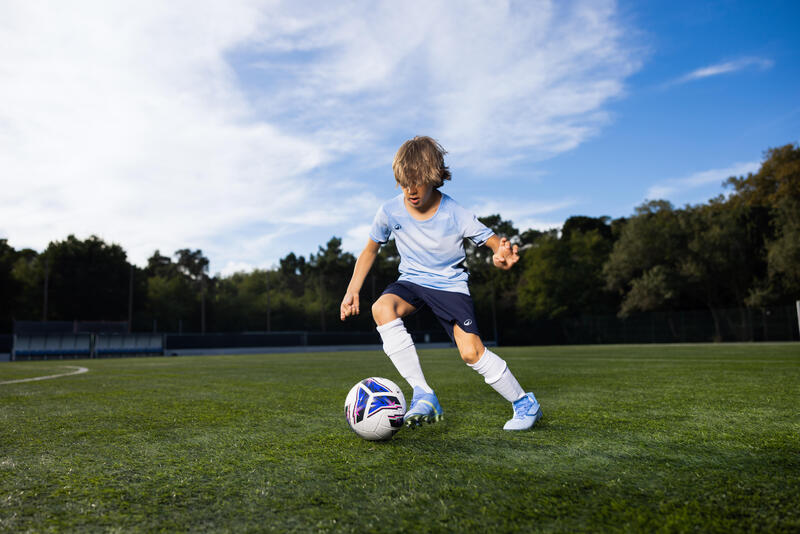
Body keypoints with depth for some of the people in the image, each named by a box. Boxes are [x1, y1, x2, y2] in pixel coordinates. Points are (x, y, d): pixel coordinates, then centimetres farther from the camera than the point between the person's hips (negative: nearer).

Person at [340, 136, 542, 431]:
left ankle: (525, 402, 10)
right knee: (382, 308, -31)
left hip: (451, 284, -2)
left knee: (472, 352, -18)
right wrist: (352, 290, -1)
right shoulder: (390, 212, -11)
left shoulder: (456, 215, -17)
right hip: (412, 281, 3)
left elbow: (495, 242, -10)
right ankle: (423, 395, -25)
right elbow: (370, 249, 6)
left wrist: (501, 255, -35)